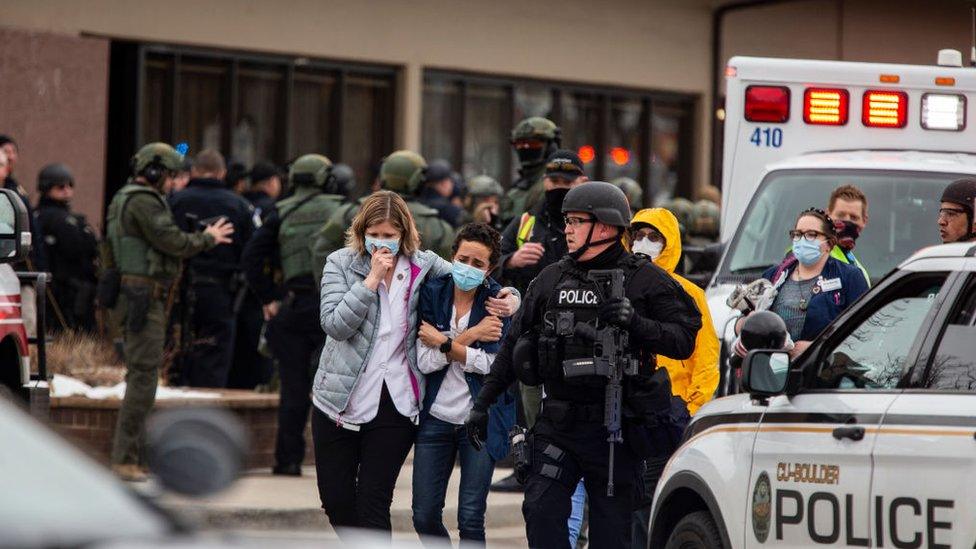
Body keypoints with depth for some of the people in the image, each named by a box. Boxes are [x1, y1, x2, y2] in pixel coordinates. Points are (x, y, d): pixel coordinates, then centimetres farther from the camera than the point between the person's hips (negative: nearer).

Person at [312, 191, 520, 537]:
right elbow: (334, 325, -14)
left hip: (395, 404, -1)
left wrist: (508, 300, -4)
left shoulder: (424, 266, 1)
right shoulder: (340, 264, -2)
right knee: (335, 500, 9)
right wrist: (372, 280, -18)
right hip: (339, 401, 1)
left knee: (373, 502, -3)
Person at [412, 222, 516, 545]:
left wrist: (443, 343, -14)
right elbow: (424, 361, -10)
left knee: (470, 519, -5)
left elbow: (493, 364, -15)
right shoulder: (432, 294, 0)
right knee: (424, 517, 4)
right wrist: (470, 335, -14)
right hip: (436, 418, 2)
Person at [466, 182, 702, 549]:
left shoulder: (644, 280, -2)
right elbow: (514, 345, 16)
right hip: (557, 423, 4)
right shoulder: (551, 279, 11)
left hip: (613, 425, -4)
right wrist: (482, 403, 14)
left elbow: (684, 341, -7)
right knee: (540, 509, -7)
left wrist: (636, 323, -23)